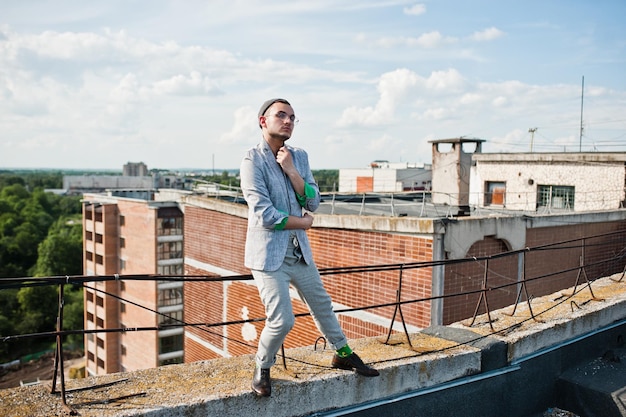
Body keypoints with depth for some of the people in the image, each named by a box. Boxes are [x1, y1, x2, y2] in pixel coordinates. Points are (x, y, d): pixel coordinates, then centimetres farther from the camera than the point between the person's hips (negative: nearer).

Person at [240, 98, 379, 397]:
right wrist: (302, 222, -7)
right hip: (268, 253, -6)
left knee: (322, 304, 20)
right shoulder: (253, 160, -13)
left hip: (299, 251, 7)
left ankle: (343, 354, 41)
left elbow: (313, 202, -1)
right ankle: (262, 369, 17)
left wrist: (291, 170, -13)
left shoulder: (299, 156, 6)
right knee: (282, 320, -10)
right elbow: (265, 214, -21)